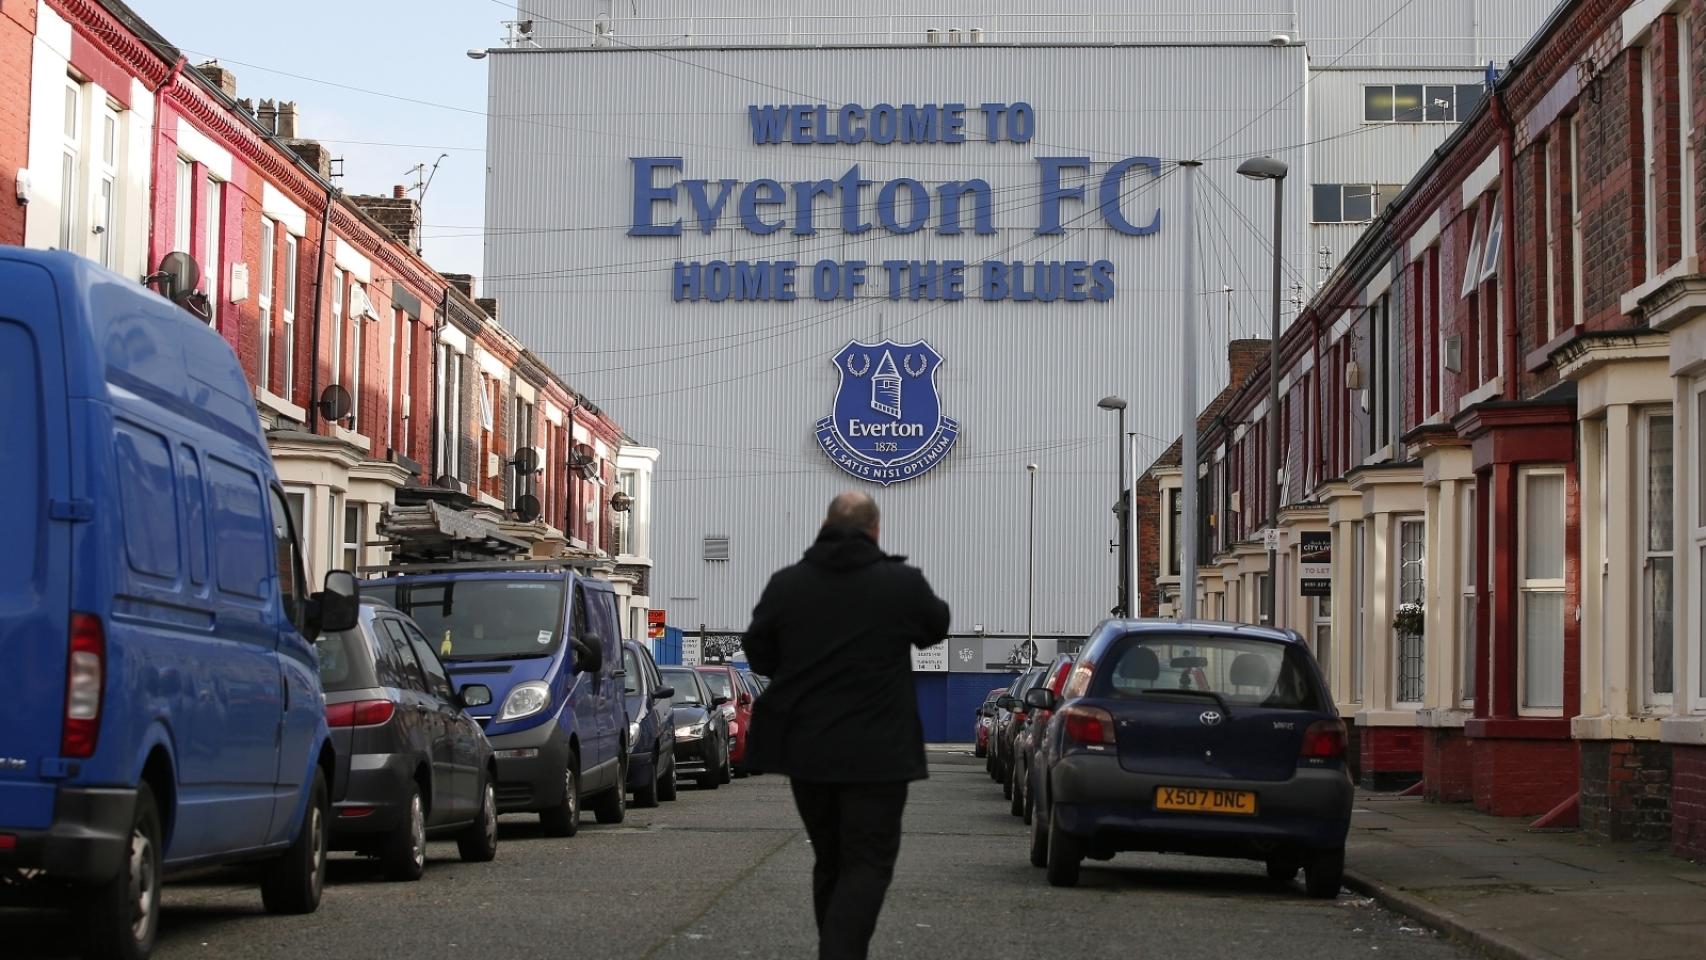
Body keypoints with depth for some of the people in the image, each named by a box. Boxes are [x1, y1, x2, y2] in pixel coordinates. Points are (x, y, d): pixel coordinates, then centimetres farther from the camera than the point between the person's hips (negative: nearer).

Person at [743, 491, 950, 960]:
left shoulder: (786, 585, 0)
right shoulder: (902, 584, -8)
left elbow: (759, 657, 9)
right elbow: (935, 628, 11)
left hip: (805, 748, 4)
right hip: (876, 753, -4)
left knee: (830, 860, 18)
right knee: (867, 865, -3)